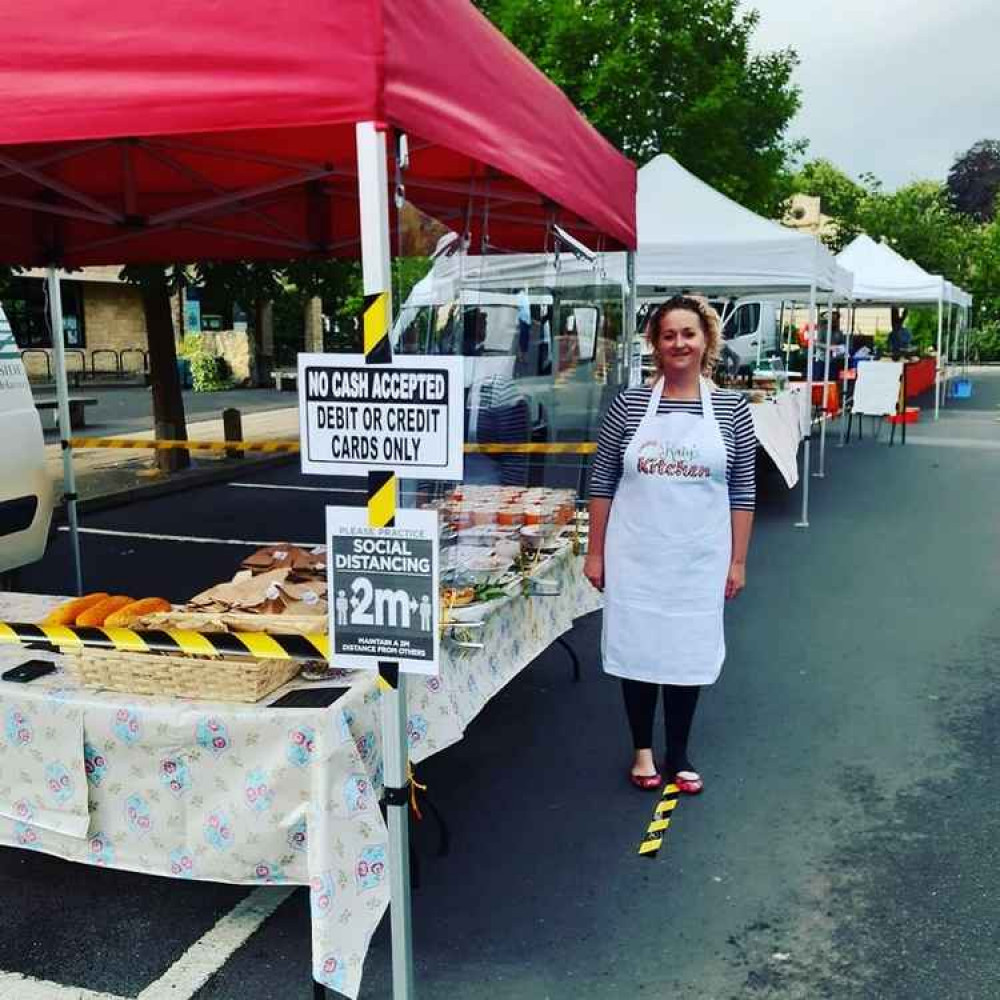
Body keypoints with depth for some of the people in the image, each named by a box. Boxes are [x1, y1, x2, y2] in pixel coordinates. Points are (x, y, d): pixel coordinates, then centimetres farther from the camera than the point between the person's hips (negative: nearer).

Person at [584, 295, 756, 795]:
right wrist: (596, 552, 0)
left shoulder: (731, 408, 0)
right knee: (637, 649, 9)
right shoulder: (629, 404, -2)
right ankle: (642, 750, 28)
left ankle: (678, 755, 28)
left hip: (698, 558, 0)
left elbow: (742, 492, 3)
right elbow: (602, 483, 2)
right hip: (636, 553, 0)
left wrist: (738, 560, 2)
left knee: (688, 653, 9)